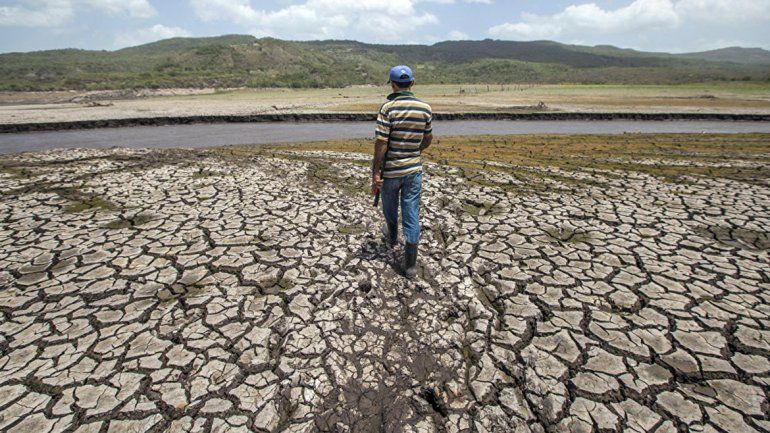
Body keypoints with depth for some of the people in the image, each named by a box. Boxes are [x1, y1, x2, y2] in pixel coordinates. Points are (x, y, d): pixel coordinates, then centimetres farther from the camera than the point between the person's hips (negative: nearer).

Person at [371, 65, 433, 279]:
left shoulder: (387, 108, -13)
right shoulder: (425, 108, -1)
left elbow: (381, 143, -17)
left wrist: (375, 172, -11)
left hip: (390, 170, -2)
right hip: (414, 169, 3)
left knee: (390, 207, 23)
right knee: (411, 214, 5)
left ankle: (392, 236, 50)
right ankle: (410, 264, 8)